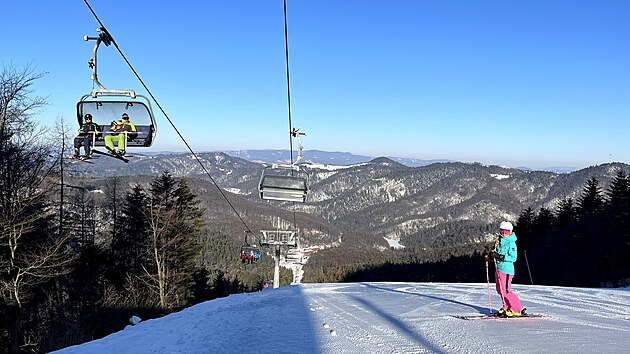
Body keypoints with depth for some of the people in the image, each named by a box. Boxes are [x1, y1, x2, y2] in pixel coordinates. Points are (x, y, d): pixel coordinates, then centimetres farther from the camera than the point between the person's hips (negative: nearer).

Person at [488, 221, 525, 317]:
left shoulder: (511, 243, -11)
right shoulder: (499, 241, 13)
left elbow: (513, 258, -17)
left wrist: (500, 256, -25)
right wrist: (491, 255, 2)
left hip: (506, 269, -8)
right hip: (498, 268, 8)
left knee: (506, 291, -8)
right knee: (500, 290, 12)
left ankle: (517, 310, 3)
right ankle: (506, 308, 24)